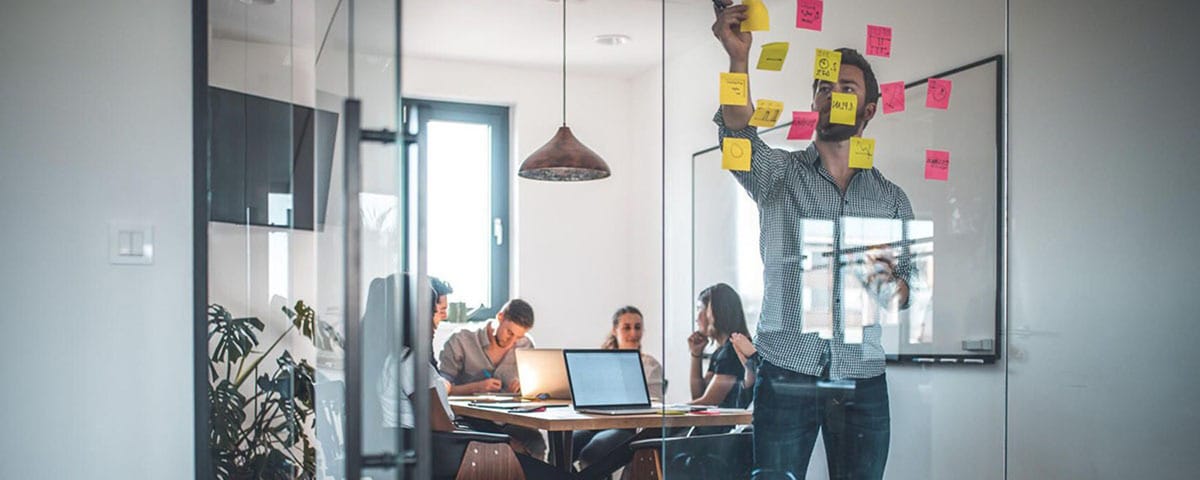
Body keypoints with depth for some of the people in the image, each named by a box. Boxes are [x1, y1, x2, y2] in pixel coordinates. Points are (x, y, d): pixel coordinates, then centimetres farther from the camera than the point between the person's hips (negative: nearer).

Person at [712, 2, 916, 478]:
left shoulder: (891, 198, 11)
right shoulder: (778, 173, 4)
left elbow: (909, 286, 10)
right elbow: (739, 137, -18)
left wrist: (893, 286, -14)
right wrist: (739, 58, -33)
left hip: (862, 385, 2)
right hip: (785, 378, -2)